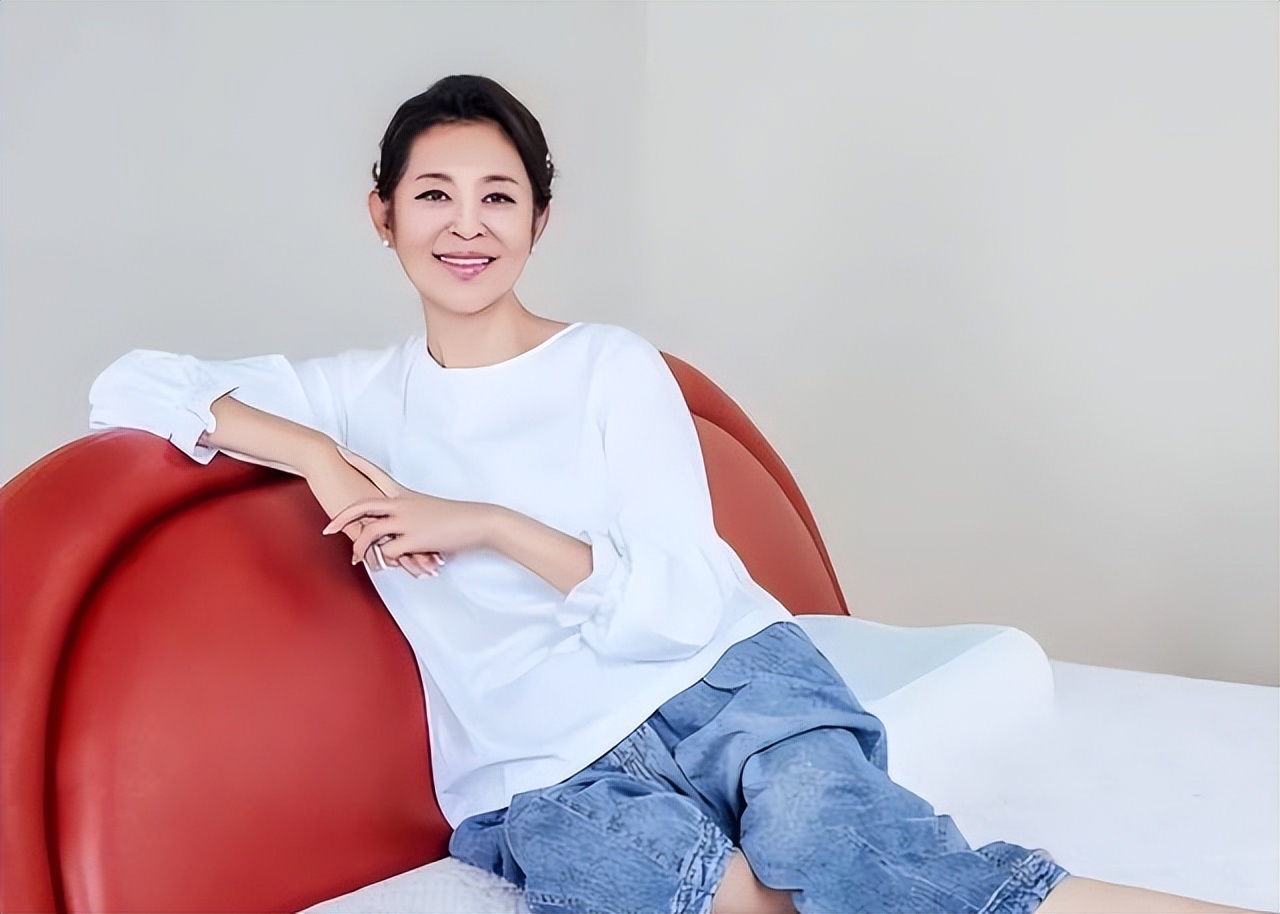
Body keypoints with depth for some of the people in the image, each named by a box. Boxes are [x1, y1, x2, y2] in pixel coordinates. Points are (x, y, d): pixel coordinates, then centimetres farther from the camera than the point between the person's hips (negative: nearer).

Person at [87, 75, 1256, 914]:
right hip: (539, 767, 1)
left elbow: (683, 604, -3)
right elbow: (129, 386, 11)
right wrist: (317, 454, -4)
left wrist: (487, 525, -13)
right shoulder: (361, 395, 12)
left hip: (716, 675, -1)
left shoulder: (615, 367, 5)